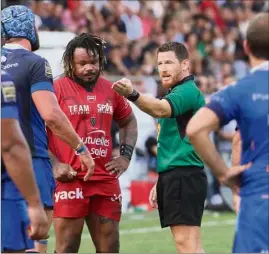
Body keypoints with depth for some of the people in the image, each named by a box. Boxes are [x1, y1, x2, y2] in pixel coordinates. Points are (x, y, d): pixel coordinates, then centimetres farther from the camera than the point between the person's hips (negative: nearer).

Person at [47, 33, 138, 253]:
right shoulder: (57, 89, -5)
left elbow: (129, 122, 28)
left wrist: (125, 155, 13)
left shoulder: (110, 90, 12)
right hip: (69, 180, -5)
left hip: (106, 180, 5)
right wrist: (54, 165, -13)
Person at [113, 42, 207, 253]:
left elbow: (160, 109, -33)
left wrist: (132, 94, -50)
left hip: (183, 176, -11)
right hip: (174, 175, 11)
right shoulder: (180, 93, 23)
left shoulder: (188, 91, -10)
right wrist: (161, 183, 28)